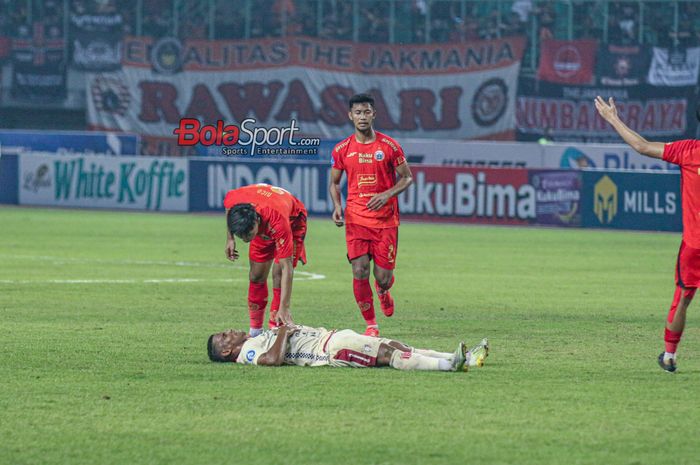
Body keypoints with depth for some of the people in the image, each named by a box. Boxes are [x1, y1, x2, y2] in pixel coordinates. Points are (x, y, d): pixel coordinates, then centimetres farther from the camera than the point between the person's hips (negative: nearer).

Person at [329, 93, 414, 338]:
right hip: (356, 218, 1)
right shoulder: (342, 149, 3)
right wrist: (337, 206, -5)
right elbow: (334, 182, 14)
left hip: (386, 219, -1)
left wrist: (387, 194, -15)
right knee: (360, 272, -10)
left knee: (383, 277, -1)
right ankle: (370, 324, 5)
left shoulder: (389, 146, -3)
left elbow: (407, 177, 3)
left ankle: (383, 290, 38)